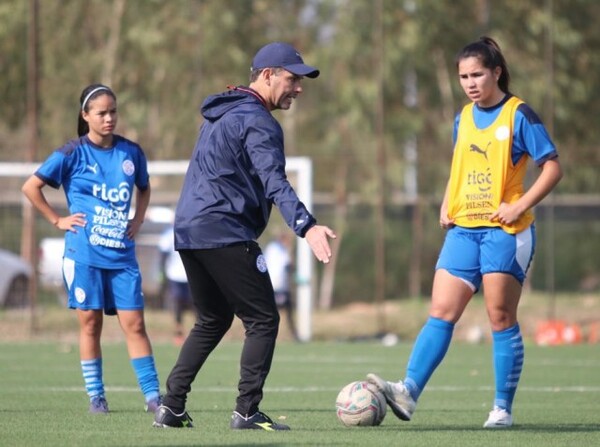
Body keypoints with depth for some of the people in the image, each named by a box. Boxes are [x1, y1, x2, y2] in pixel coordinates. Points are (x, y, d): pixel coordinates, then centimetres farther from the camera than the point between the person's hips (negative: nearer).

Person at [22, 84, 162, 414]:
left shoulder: (131, 152, 7)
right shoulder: (73, 153, -4)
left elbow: (144, 188, 26)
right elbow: (31, 187, -1)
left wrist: (138, 219, 11)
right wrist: (57, 220, -2)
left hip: (122, 254, 2)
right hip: (84, 254, -2)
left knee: (134, 323, -2)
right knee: (90, 323, 2)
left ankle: (153, 396, -2)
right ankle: (96, 396, 11)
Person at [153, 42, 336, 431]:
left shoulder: (222, 113, 20)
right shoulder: (258, 122, -11)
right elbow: (275, 183, -26)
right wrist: (307, 226, -38)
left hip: (187, 230, 10)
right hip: (224, 234, -10)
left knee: (212, 321, 19)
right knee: (263, 320, -4)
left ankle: (172, 407, 14)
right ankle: (247, 412, -10)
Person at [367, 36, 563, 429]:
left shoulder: (519, 115, -5)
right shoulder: (463, 119, 13)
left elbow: (552, 168, -6)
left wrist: (520, 206, -16)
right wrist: (447, 205, 9)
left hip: (505, 230, -5)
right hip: (463, 229, 5)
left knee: (502, 320, -1)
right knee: (441, 314, -5)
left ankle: (503, 408, 4)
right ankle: (409, 391, -15)